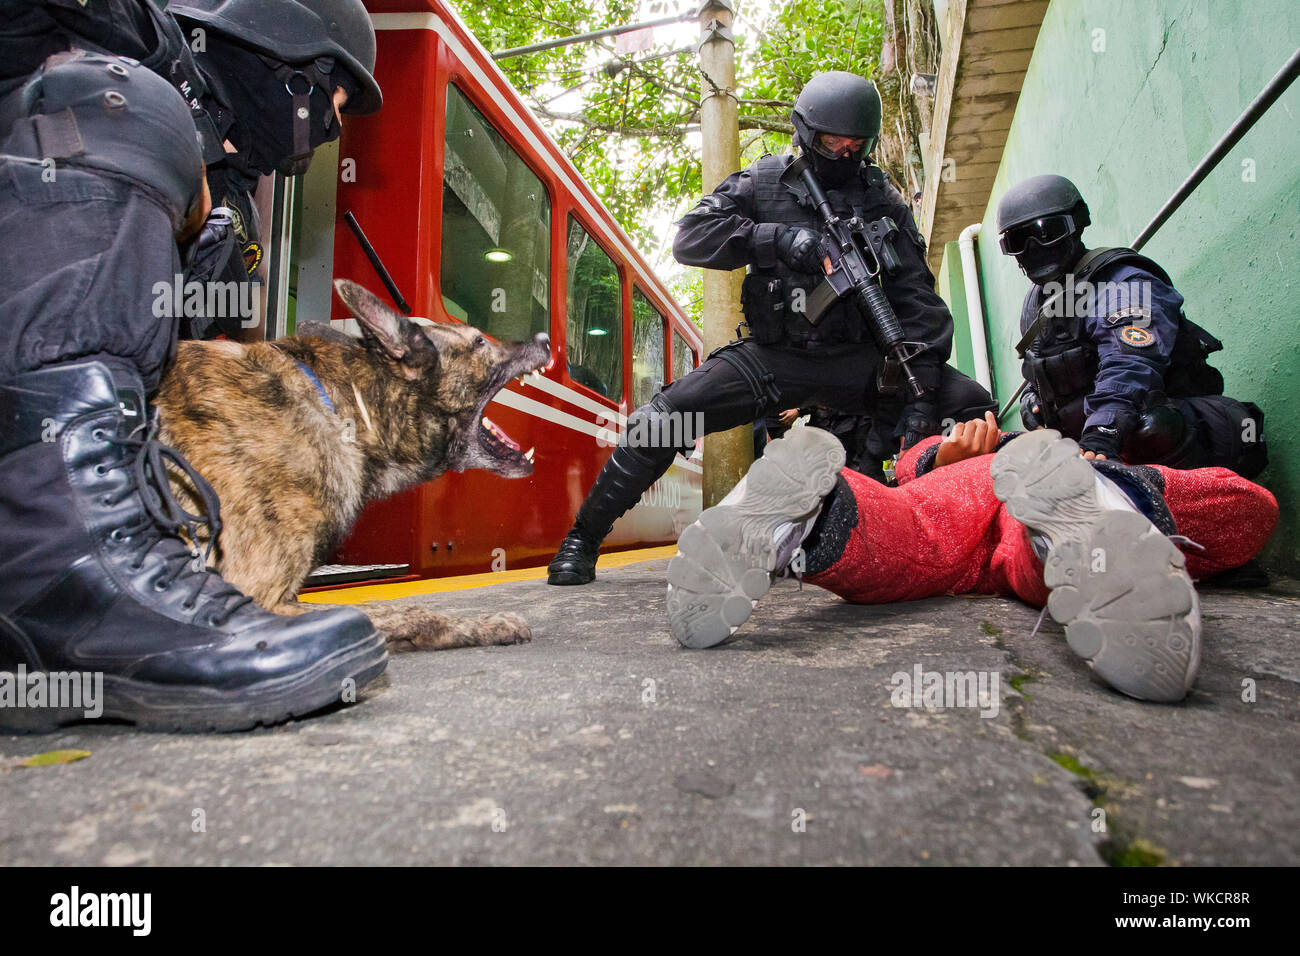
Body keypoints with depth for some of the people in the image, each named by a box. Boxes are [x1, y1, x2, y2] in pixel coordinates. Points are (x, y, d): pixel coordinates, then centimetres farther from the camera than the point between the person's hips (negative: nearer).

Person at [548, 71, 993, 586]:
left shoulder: (883, 200, 9)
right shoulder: (764, 182, 5)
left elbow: (917, 301, 4)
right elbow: (690, 236, -7)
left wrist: (921, 391, -9)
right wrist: (777, 238, -20)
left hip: (859, 358, 2)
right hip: (775, 356, -2)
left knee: (971, 405, -13)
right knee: (665, 416, -20)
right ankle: (583, 537, -6)